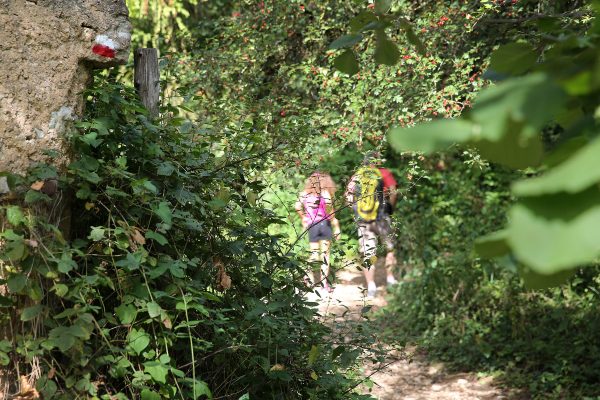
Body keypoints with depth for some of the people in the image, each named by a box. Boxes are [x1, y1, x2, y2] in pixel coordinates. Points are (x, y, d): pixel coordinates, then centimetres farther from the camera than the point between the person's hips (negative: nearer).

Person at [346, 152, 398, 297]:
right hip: (381, 218, -2)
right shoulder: (384, 173, 2)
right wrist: (390, 208, 5)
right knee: (390, 247, 17)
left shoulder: (356, 176, 10)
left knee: (367, 253, 6)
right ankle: (390, 278, 14)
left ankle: (371, 286, 0)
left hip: (362, 220, 2)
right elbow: (393, 192, -9)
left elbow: (348, 196, 2)